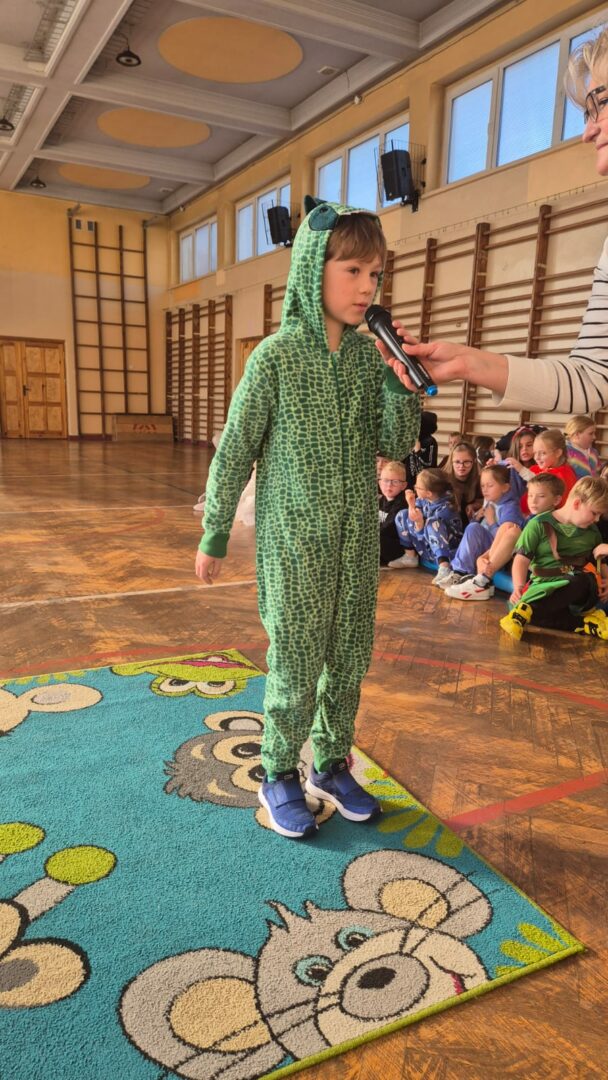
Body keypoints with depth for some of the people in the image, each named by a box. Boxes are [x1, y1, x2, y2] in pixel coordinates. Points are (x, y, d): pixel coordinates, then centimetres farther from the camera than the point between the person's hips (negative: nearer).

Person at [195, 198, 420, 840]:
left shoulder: (369, 356, 4)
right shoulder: (276, 356, -10)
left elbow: (395, 446, 5)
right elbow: (234, 450, -5)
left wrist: (401, 382, -12)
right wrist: (214, 537, -2)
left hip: (357, 542, 5)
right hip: (295, 543, -5)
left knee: (349, 659, 13)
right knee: (297, 663, 4)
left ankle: (331, 764, 33)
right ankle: (279, 775, 26)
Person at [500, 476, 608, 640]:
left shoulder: (592, 530, 18)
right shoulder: (540, 524, 2)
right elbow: (522, 559, -4)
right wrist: (518, 587, -22)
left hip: (579, 587, 3)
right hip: (545, 586, -2)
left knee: (584, 582, -39)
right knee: (515, 603, -38)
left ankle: (525, 611, -45)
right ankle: (584, 622, -36)